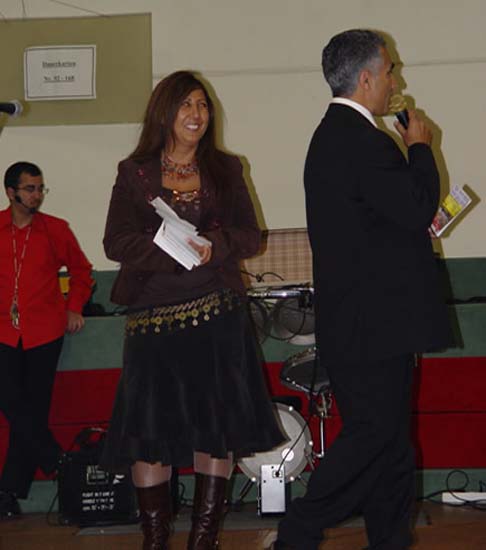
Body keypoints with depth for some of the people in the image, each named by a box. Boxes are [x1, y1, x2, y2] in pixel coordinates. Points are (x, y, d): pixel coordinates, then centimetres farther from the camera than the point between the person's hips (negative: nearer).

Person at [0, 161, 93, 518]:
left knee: (33, 409, 2)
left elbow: (81, 270, 16)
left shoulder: (56, 230, 3)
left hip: (44, 331, 0)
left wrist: (74, 308, 6)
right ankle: (57, 463, 8)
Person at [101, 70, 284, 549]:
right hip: (154, 316, -1)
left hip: (217, 315, 1)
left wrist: (215, 246, -13)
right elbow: (116, 242, -1)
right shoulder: (135, 173, 8)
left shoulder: (225, 169, 13)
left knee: (217, 426, 0)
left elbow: (250, 236, 8)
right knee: (149, 429, -3)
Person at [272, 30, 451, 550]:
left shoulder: (333, 135, 16)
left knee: (389, 432, 14)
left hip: (360, 316, 11)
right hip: (374, 318, -11)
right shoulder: (363, 142, -18)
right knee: (374, 430, -5)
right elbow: (418, 209, -19)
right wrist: (420, 148, -6)